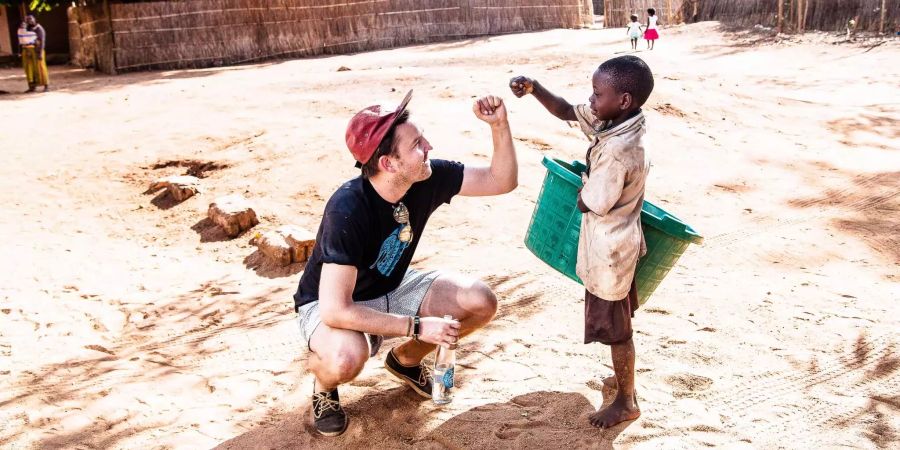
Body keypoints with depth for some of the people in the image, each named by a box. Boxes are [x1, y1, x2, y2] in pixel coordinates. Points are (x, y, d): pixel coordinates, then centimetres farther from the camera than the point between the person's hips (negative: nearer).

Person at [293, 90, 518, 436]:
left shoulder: (427, 178, -18)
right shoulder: (347, 210, -35)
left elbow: (502, 181, -9)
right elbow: (335, 310, -37)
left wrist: (500, 125, -26)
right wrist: (417, 326, -32)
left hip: (391, 289, 6)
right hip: (330, 303, -6)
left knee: (481, 303, -11)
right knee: (347, 358, -40)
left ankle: (405, 358, 16)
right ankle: (325, 384, 0)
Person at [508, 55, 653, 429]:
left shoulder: (618, 150, -33)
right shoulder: (617, 119, -5)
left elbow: (590, 204, -24)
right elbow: (566, 111, 2)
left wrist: (582, 182, -2)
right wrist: (534, 88, -15)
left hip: (609, 250, -9)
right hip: (619, 242, 9)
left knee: (615, 327, 8)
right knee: (618, 322, 26)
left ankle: (626, 402, 26)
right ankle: (625, 378, 46)